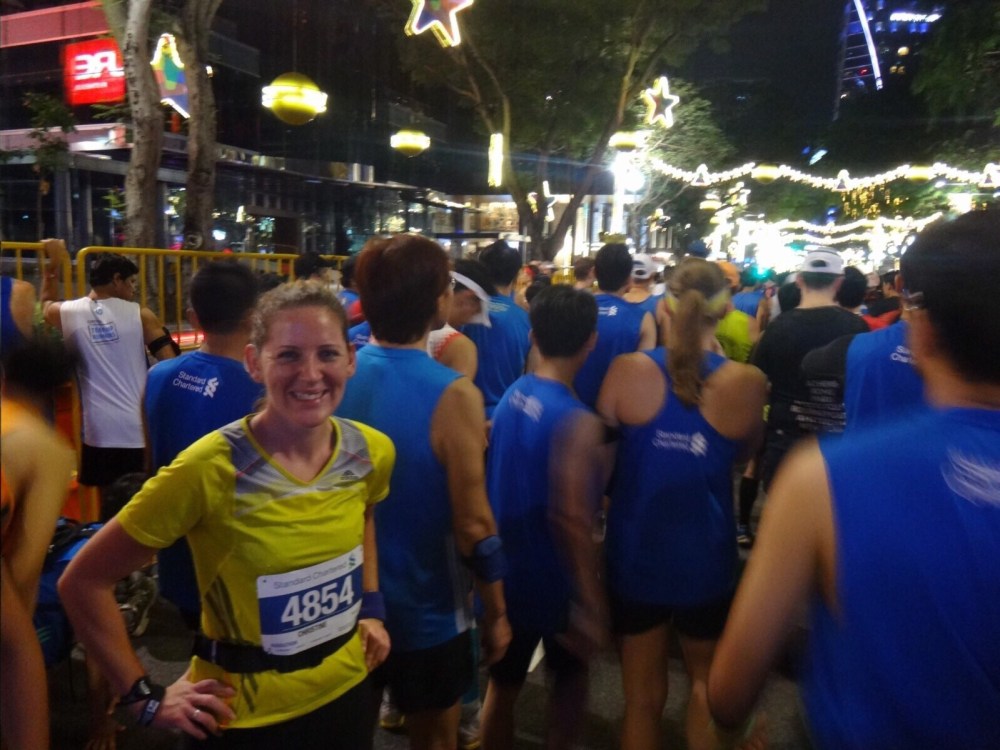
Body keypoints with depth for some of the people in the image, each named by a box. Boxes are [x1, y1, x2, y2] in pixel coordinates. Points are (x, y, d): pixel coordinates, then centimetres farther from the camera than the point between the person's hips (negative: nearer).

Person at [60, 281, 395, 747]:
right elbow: (83, 582, -14)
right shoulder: (209, 471, -25)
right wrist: (144, 698, -12)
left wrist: (371, 606, 6)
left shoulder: (373, 452, -10)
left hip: (347, 687, 4)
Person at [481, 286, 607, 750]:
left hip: (506, 572, 6)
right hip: (553, 580, -6)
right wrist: (591, 605, -23)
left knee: (503, 683, 21)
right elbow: (570, 520, -29)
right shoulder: (577, 422, -26)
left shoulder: (511, 397, -3)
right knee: (572, 672, 23)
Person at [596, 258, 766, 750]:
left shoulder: (628, 370, -17)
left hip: (635, 552, 0)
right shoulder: (747, 383, -15)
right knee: (705, 680, 30)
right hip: (705, 557, 0)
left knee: (643, 695, 20)